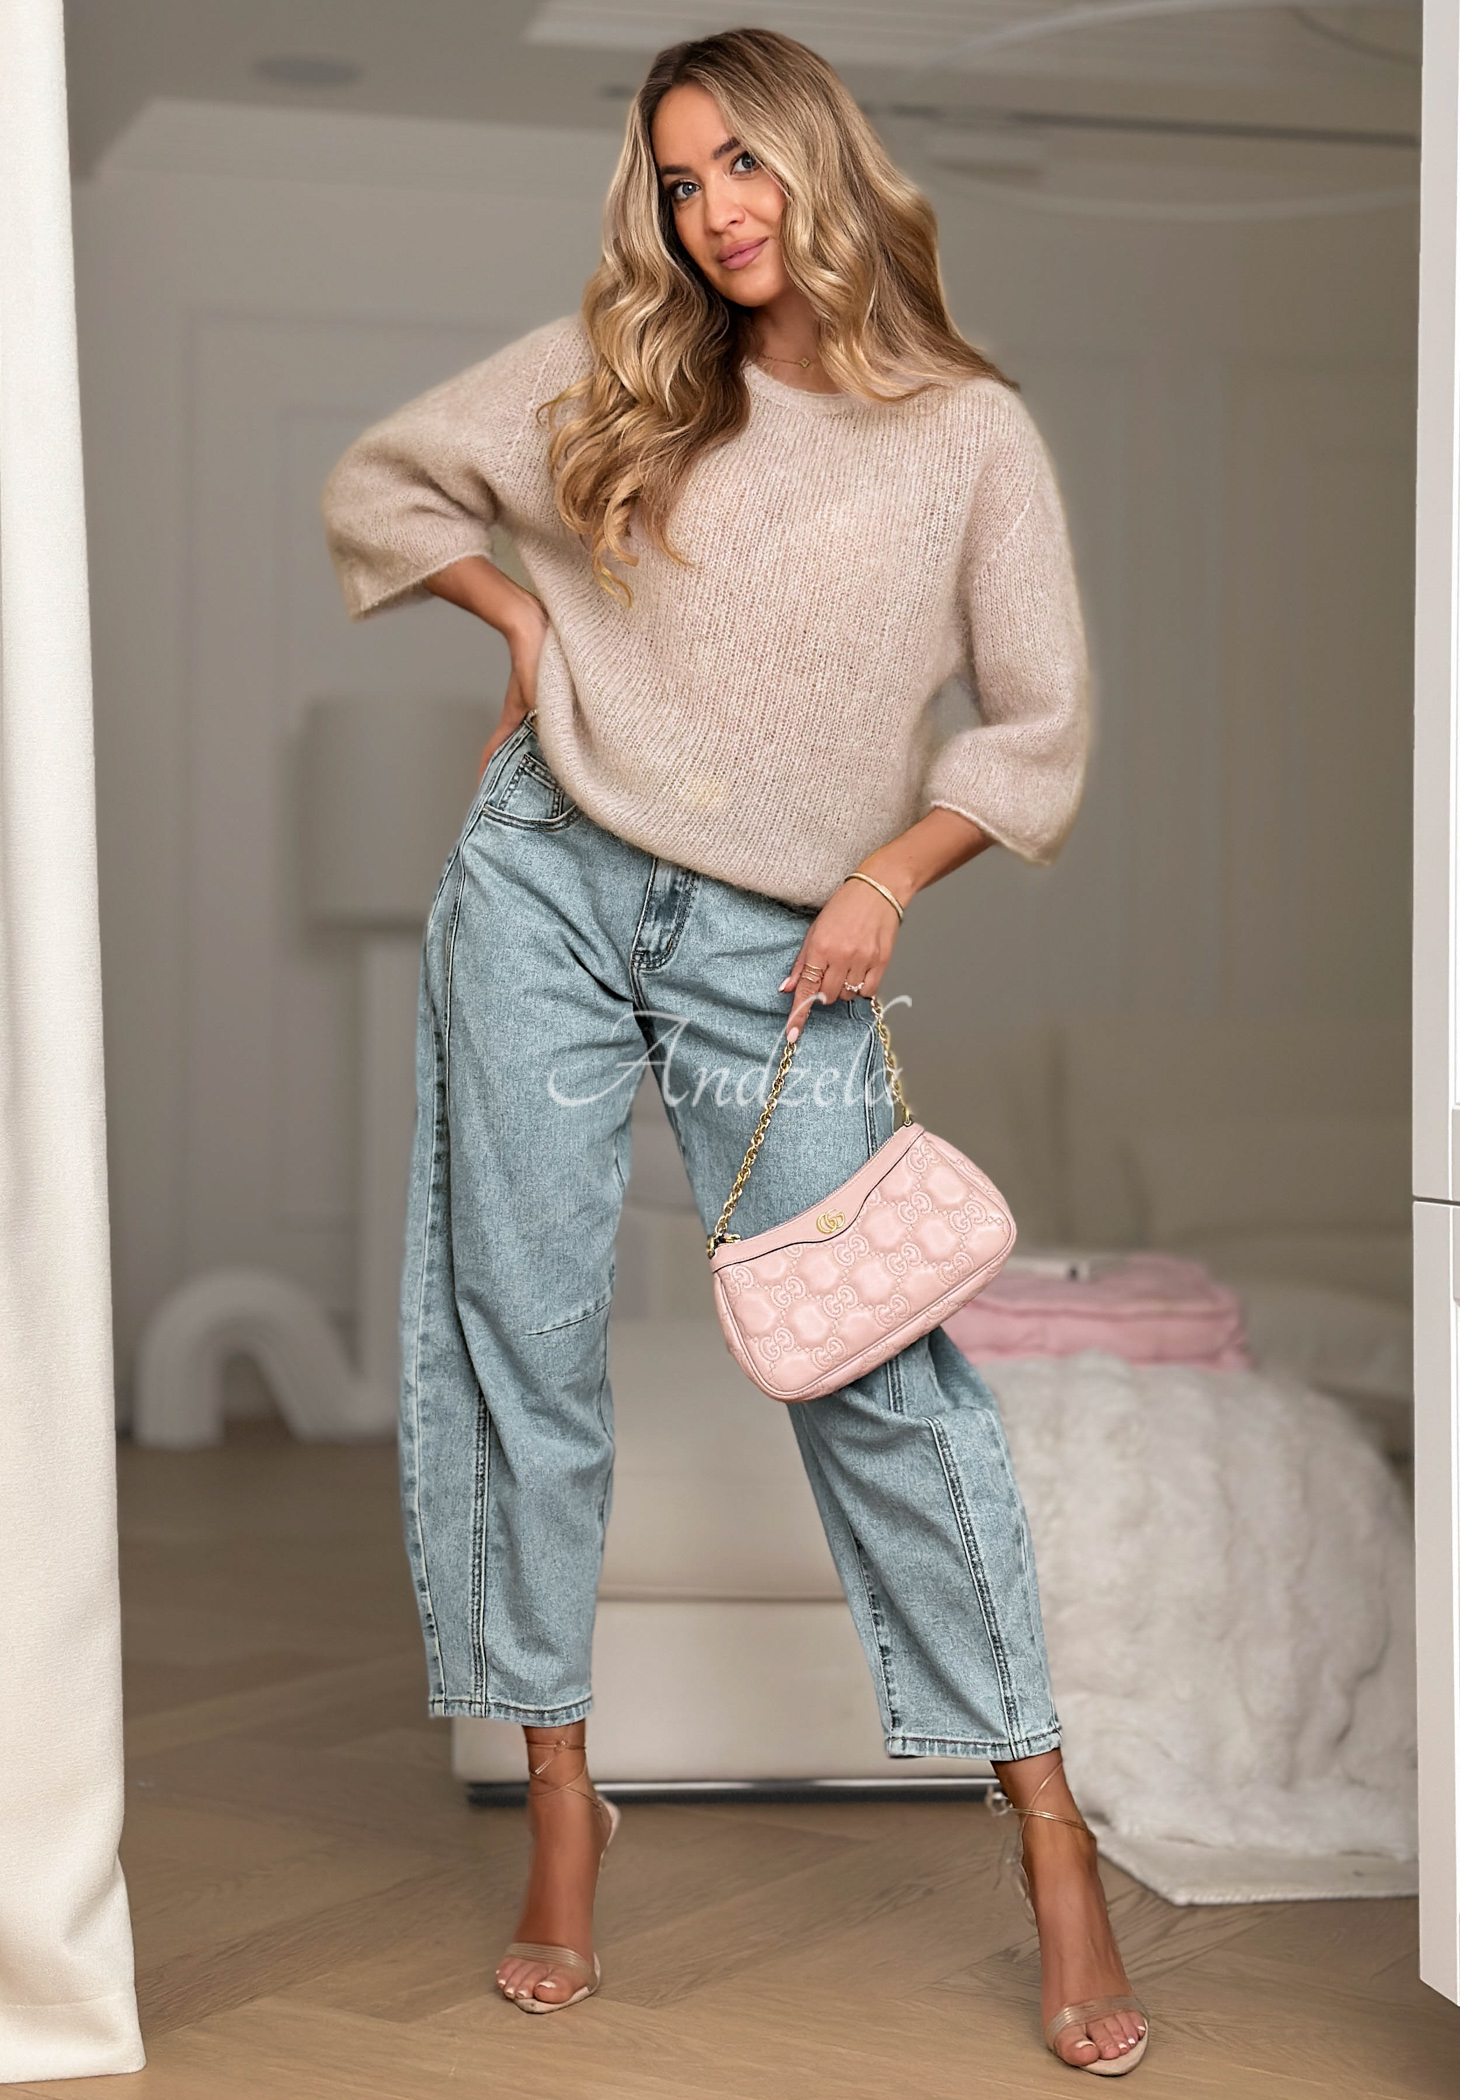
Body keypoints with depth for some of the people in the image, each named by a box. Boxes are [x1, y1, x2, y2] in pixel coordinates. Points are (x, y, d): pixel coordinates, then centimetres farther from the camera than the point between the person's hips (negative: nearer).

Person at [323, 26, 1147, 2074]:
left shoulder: (972, 431, 2)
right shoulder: (607, 376, 6)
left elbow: (1040, 730, 5)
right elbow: (375, 484, 18)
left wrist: (888, 878, -8)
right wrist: (523, 615, 4)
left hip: (776, 946, -2)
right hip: (547, 887, 2)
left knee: (881, 1364, -5)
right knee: (525, 1341, 3)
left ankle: (1051, 1834, 5)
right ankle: (560, 1790, 18)